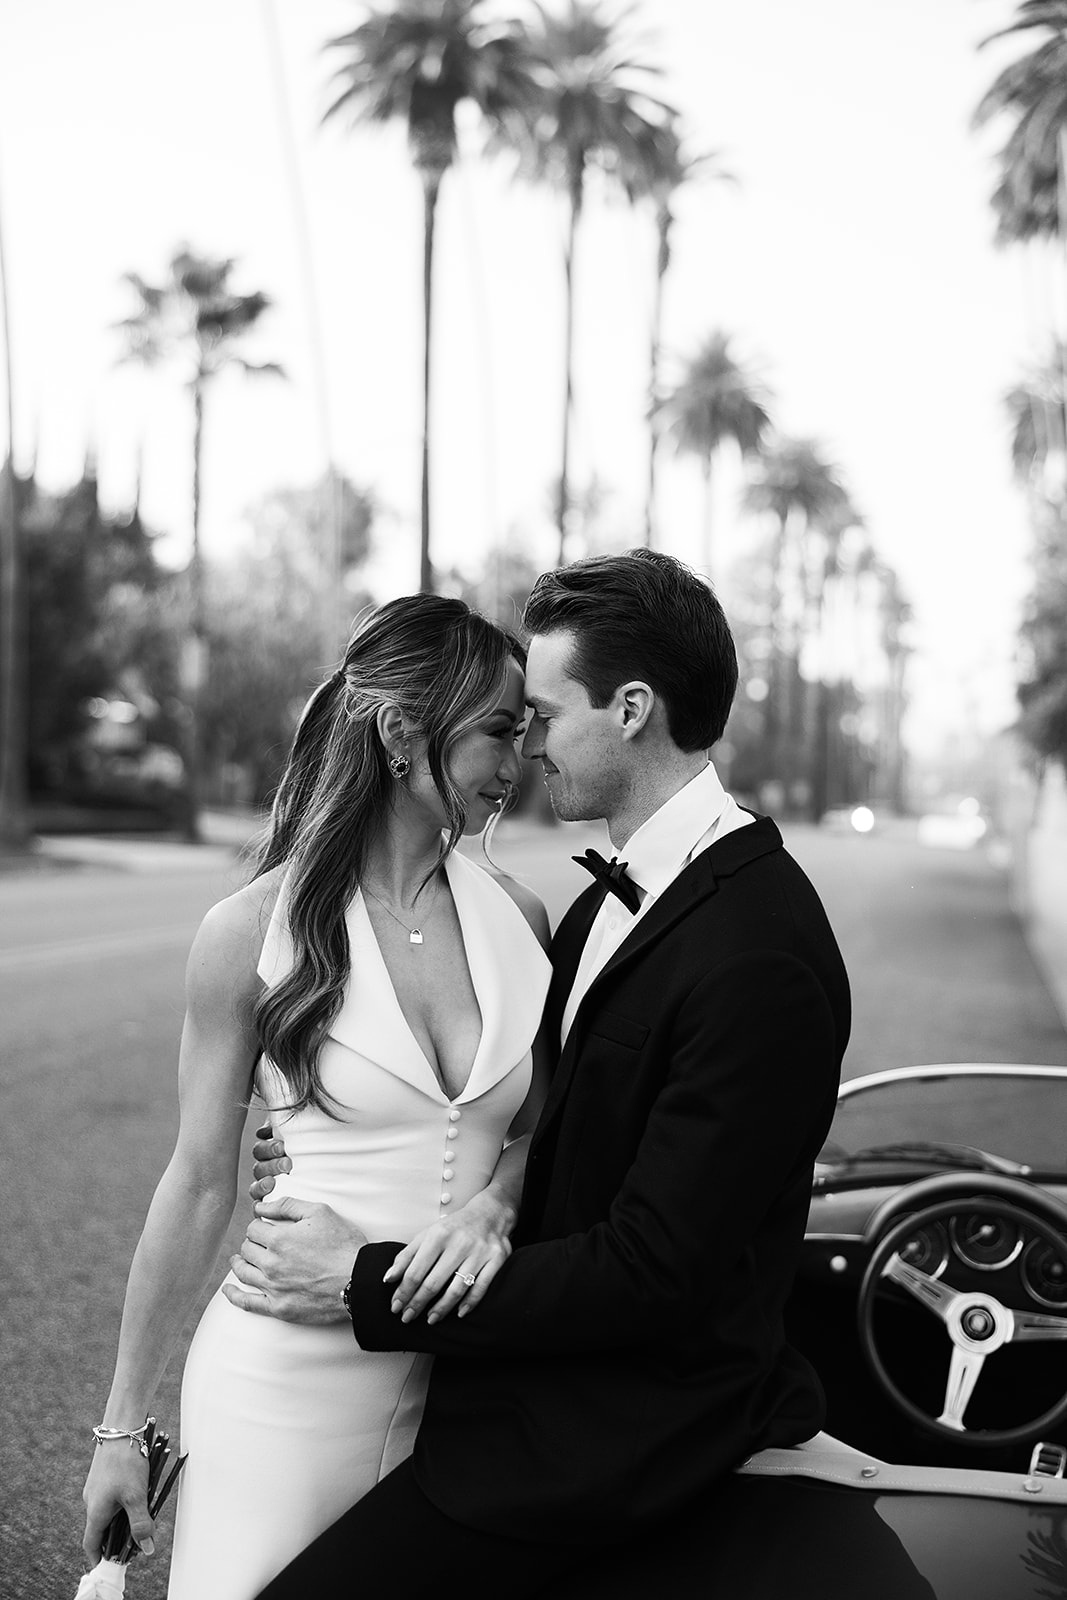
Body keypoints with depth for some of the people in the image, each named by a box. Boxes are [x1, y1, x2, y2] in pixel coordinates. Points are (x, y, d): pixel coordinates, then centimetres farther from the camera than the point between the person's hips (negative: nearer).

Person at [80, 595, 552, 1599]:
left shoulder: (518, 920, 1)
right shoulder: (254, 932, -9)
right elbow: (199, 1185, -2)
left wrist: (493, 1207, -11)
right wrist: (123, 1424, 4)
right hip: (290, 1372, -3)